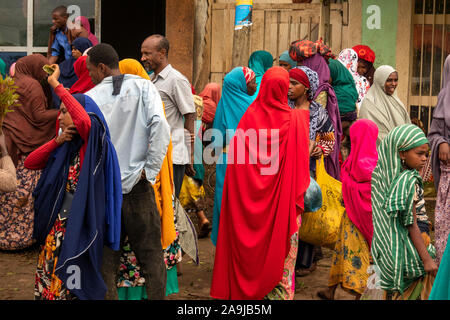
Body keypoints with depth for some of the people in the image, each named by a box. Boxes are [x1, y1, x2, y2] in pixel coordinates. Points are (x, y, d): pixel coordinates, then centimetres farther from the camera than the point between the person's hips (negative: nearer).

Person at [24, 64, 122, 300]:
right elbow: (30, 163, 12)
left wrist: (57, 85, -24)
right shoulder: (65, 147, 14)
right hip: (57, 225, 8)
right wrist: (57, 142, -2)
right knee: (47, 282, 10)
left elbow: (85, 121, -32)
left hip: (80, 228, -8)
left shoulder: (93, 144, -10)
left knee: (72, 287, -5)